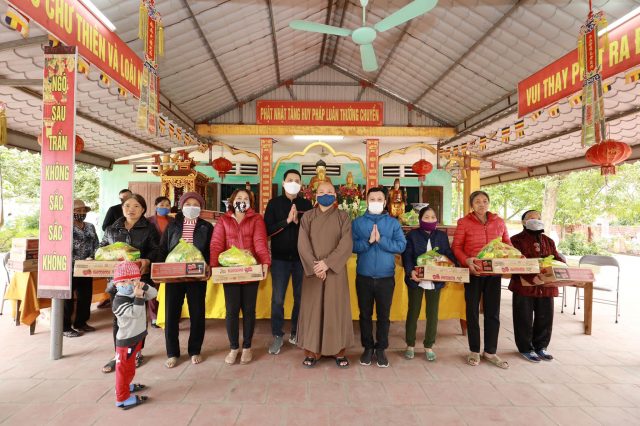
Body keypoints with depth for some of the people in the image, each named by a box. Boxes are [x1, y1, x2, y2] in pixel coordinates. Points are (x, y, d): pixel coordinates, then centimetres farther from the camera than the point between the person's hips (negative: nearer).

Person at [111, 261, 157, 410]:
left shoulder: (135, 294, 0)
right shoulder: (119, 301, -25)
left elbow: (154, 294, -1)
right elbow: (134, 313, -34)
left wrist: (144, 287, -18)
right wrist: (139, 297, -43)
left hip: (137, 337, 8)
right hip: (126, 340, -8)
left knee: (130, 366, 26)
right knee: (124, 368, 5)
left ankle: (125, 386, 46)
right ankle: (122, 398, 17)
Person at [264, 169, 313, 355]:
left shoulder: (307, 204, 4)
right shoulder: (274, 203, 2)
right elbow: (267, 229, -7)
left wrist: (298, 221, -18)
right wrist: (286, 221, -19)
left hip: (301, 258, 1)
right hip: (280, 258, -1)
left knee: (301, 297, 10)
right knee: (277, 299, 4)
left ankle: (296, 333, 26)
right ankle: (277, 336, 19)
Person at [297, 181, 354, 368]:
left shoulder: (343, 217, 2)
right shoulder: (307, 217, 3)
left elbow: (347, 244, -9)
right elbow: (302, 244, -6)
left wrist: (327, 263, -18)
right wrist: (314, 265, -17)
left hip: (335, 271, 0)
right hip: (312, 270, 1)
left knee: (336, 308, 5)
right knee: (312, 308, 4)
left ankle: (338, 350, 18)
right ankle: (311, 351, 16)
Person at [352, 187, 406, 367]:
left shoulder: (393, 223, 2)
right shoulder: (357, 223, 1)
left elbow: (401, 245, -8)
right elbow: (352, 246, -8)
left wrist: (381, 239, -18)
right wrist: (368, 241, -22)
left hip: (386, 277, 0)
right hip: (363, 277, 0)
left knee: (383, 315, 10)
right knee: (365, 314, 12)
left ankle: (381, 349, 26)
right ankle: (368, 348, 28)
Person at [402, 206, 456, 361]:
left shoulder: (442, 235, 7)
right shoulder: (412, 235, -3)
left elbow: (449, 254, 4)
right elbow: (407, 256, -9)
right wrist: (411, 271, -25)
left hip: (435, 281, 3)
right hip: (416, 280, -2)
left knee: (432, 314, 10)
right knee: (413, 312, 9)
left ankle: (429, 346, 25)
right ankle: (410, 345, 23)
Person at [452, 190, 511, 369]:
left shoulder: (499, 222, 5)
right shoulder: (464, 222, -4)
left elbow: (507, 245, 13)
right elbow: (456, 247, -4)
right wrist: (467, 261, -20)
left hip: (494, 273, 3)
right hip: (473, 272, -3)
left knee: (493, 312, 8)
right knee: (473, 312, 7)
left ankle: (490, 352, 23)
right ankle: (474, 351, 22)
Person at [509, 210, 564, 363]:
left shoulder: (548, 241, 16)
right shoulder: (517, 240, -6)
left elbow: (557, 259, 12)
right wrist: (532, 277, -30)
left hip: (546, 286, 6)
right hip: (524, 286, -6)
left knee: (545, 317, 13)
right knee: (524, 319, 4)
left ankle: (541, 346, 31)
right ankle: (526, 348, 19)